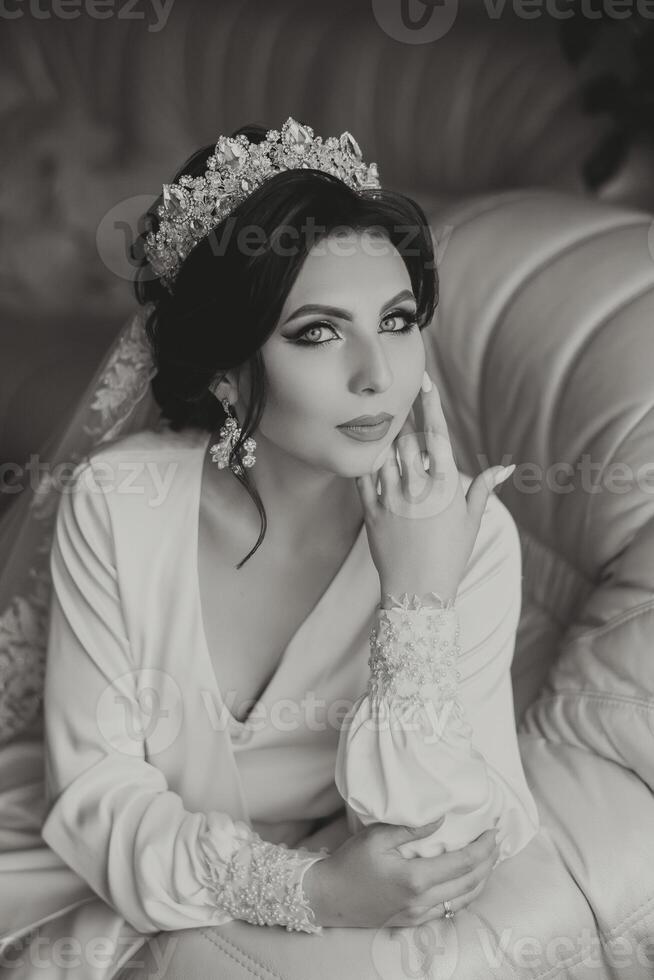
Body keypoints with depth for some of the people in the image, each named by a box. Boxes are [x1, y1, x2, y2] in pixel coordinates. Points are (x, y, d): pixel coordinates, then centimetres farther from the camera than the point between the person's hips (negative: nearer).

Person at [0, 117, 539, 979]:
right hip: (132, 900, 0)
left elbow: (445, 867, -18)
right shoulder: (114, 503, -15)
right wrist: (307, 887, -24)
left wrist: (420, 603, -29)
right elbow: (95, 794, -11)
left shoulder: (468, 533, -18)